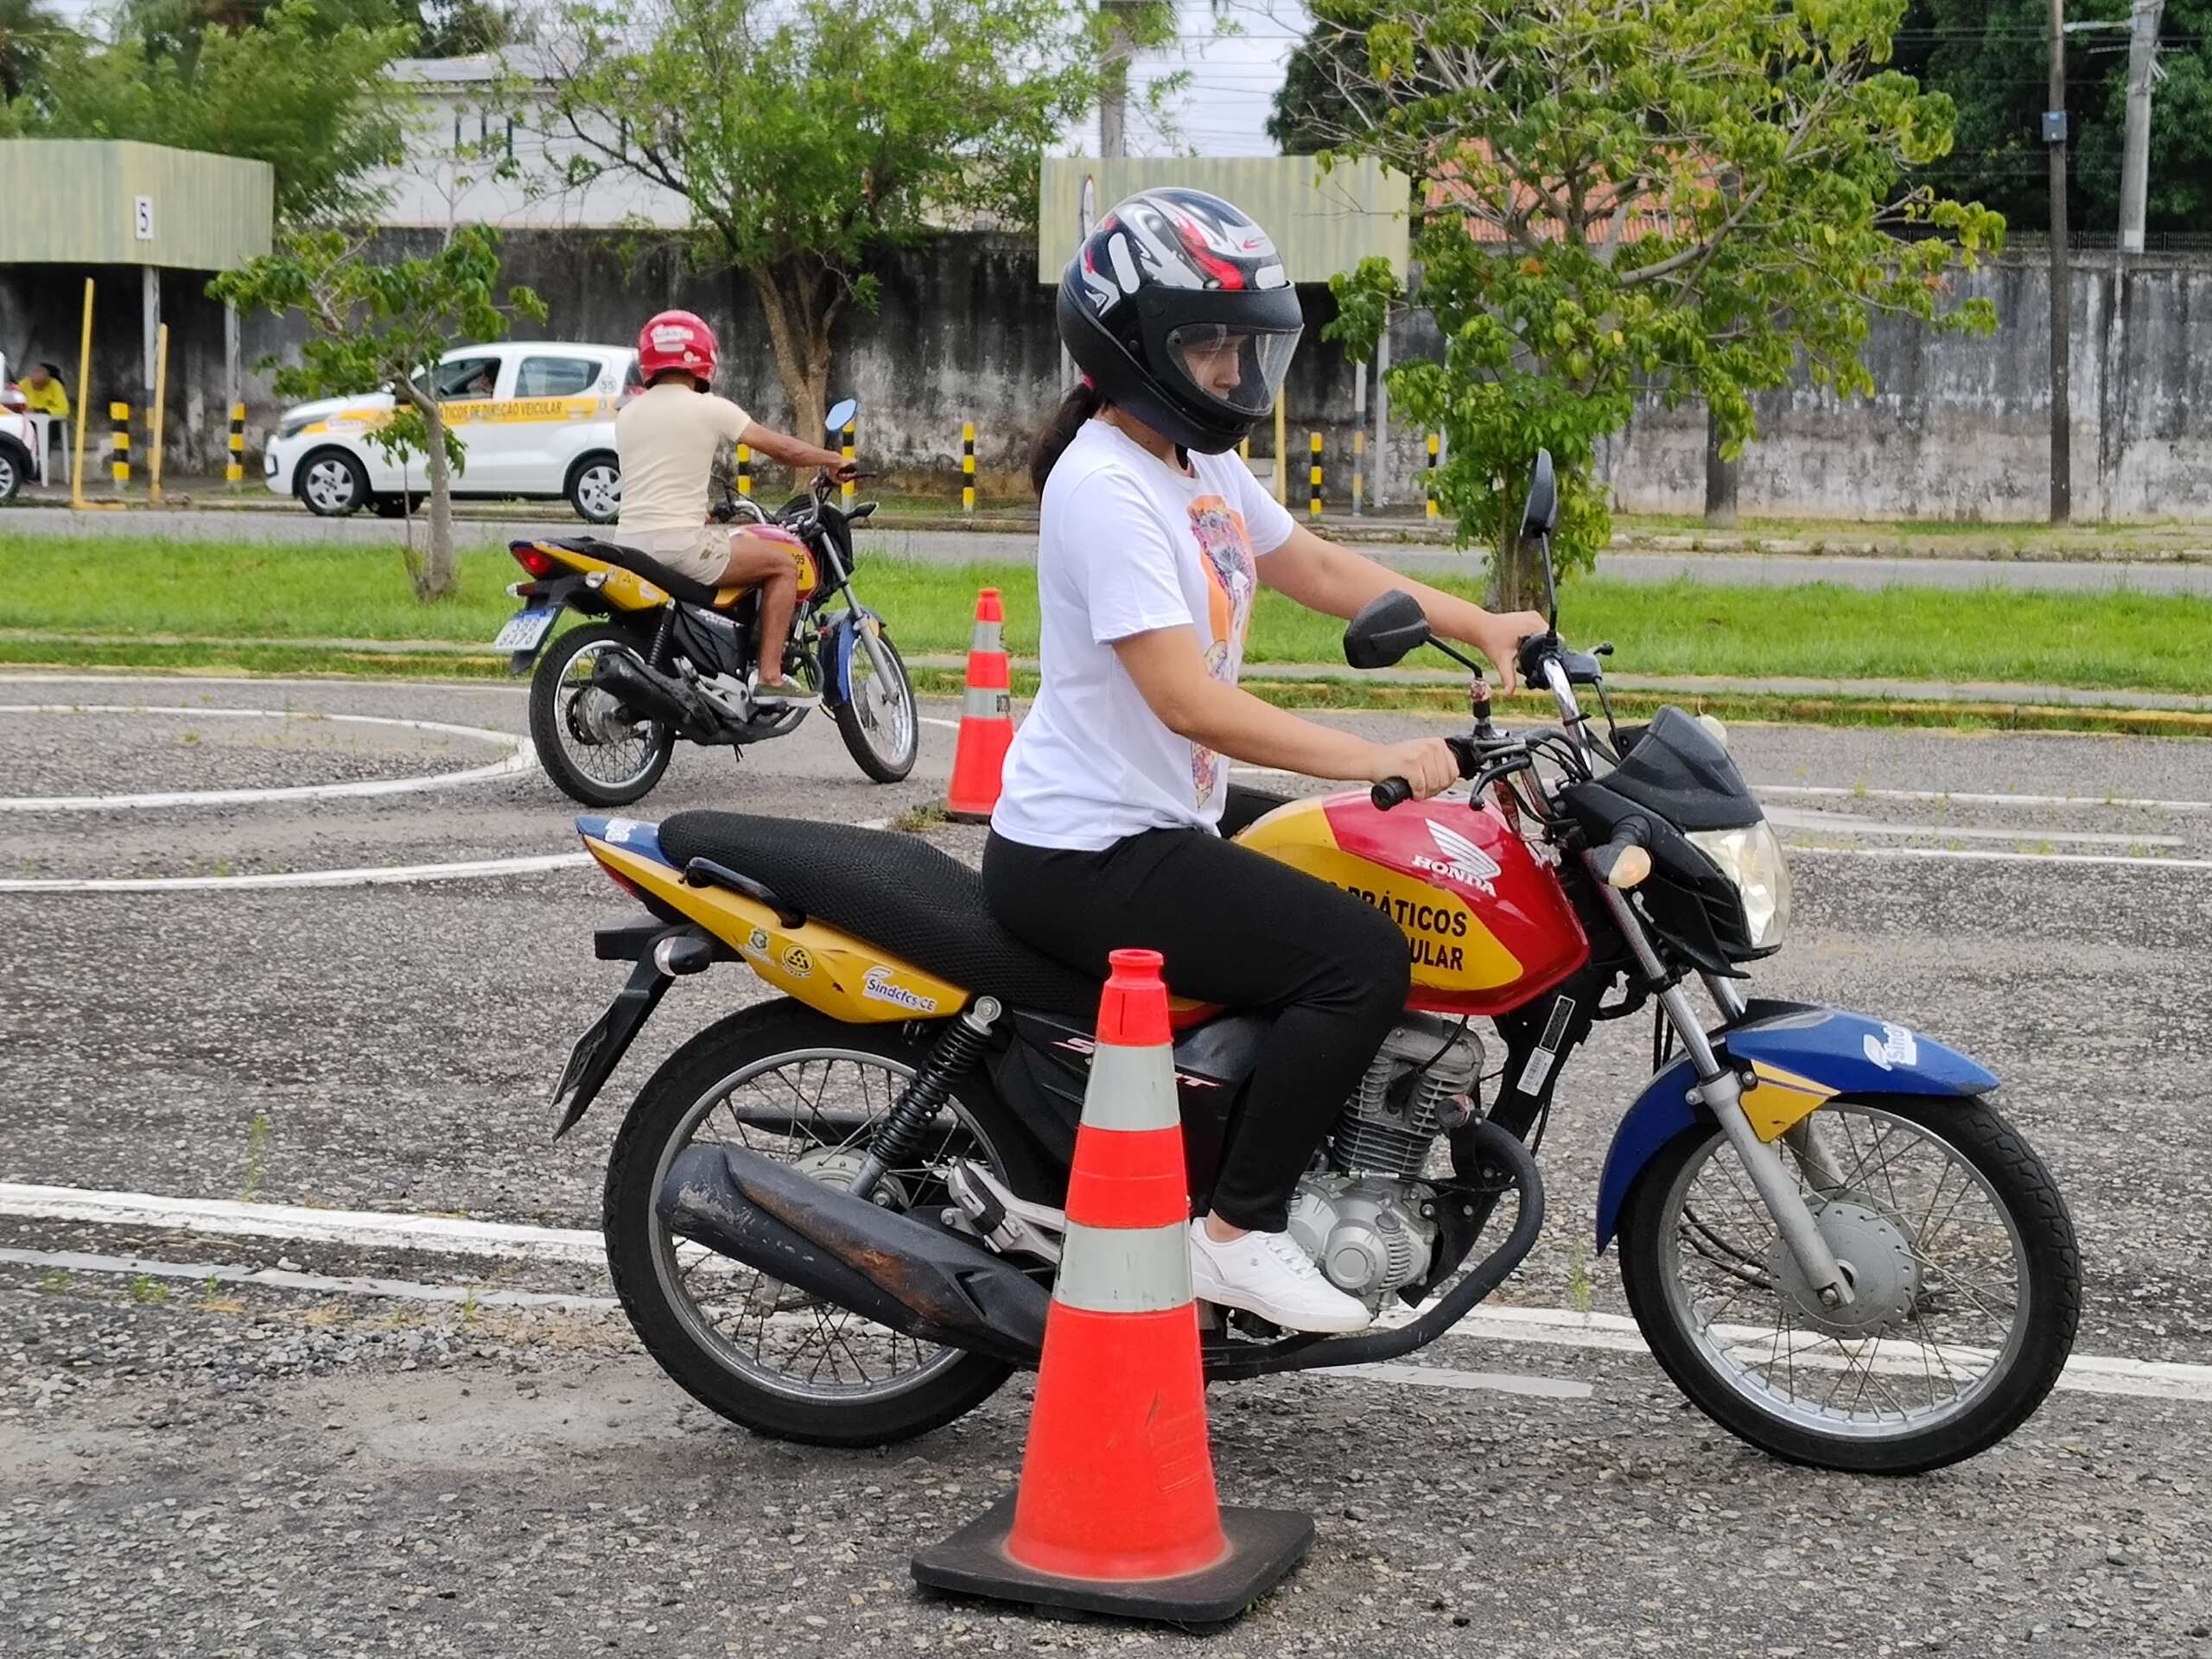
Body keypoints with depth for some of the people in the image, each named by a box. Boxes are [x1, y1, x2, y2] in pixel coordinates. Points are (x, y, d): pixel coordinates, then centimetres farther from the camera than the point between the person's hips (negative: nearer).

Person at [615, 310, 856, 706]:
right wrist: (833, 459, 15)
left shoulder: (627, 414, 14)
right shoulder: (708, 408, -5)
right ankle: (769, 677, -3)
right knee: (783, 564, 5)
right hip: (679, 540, -7)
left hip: (631, 540, 7)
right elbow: (783, 449, -2)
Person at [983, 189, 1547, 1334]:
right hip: (1086, 854, -11)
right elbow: (1188, 702, -27)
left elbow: (1318, 569, 20)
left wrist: (1480, 627, 8)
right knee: (1362, 960, -21)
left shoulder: (1202, 466, 11)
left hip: (1162, 829, 11)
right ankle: (1238, 1232, -10)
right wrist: (1376, 760, -29)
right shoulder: (1102, 489, -20)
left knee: (1371, 904, 19)